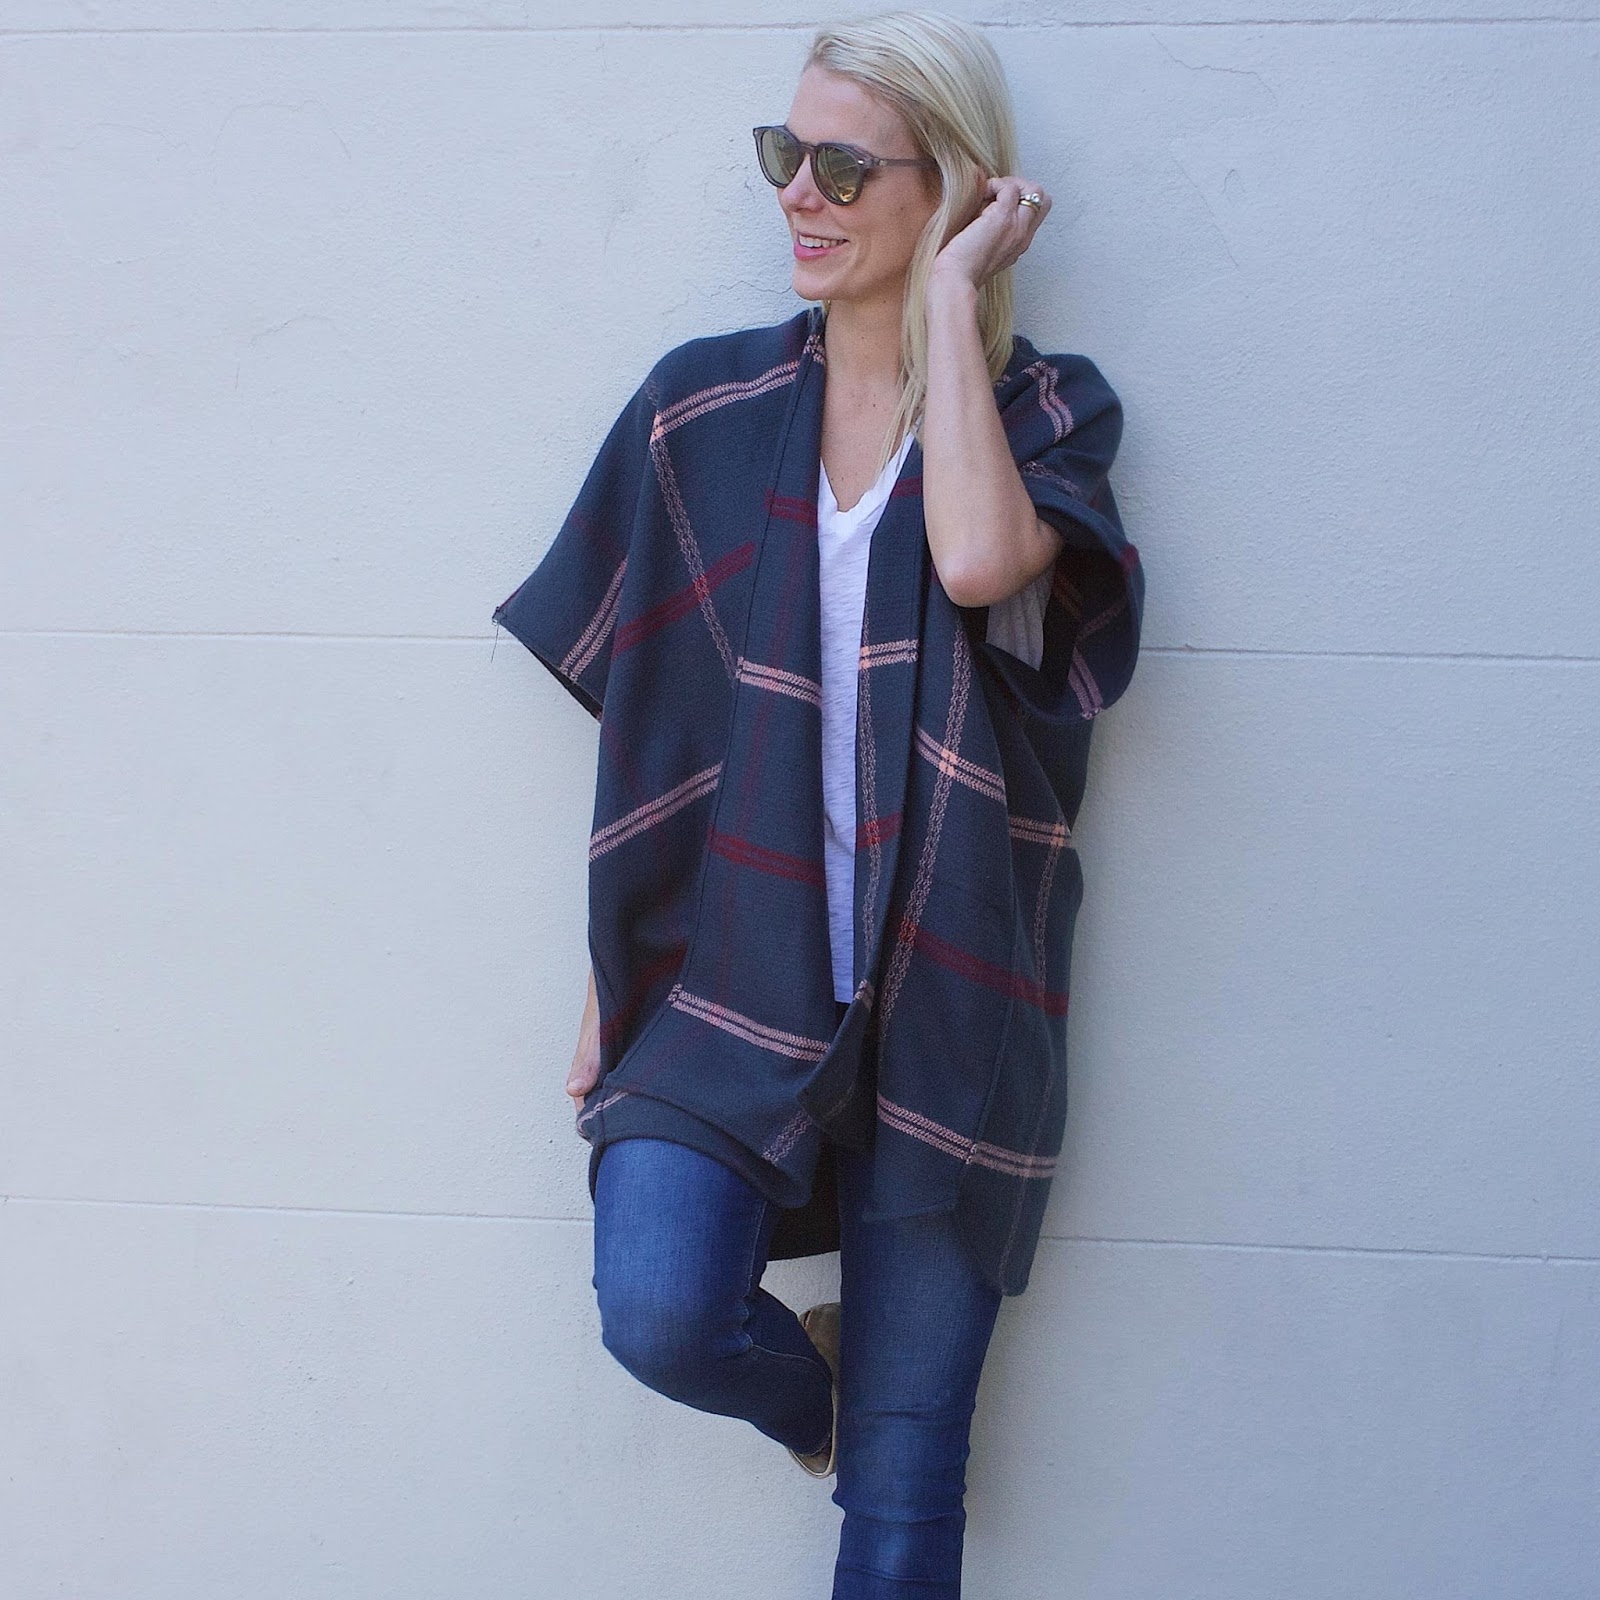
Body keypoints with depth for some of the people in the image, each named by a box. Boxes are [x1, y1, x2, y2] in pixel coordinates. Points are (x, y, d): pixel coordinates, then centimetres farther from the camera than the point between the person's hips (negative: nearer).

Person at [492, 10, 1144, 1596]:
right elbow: (643, 721, 8)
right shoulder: (702, 410, 5)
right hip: (729, 978, 1)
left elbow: (978, 558, -24)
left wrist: (954, 292, -12)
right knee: (660, 1313, -22)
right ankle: (810, 1381, 13)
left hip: (941, 1006, -1)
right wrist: (609, 981, 8)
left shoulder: (1046, 412, 1)